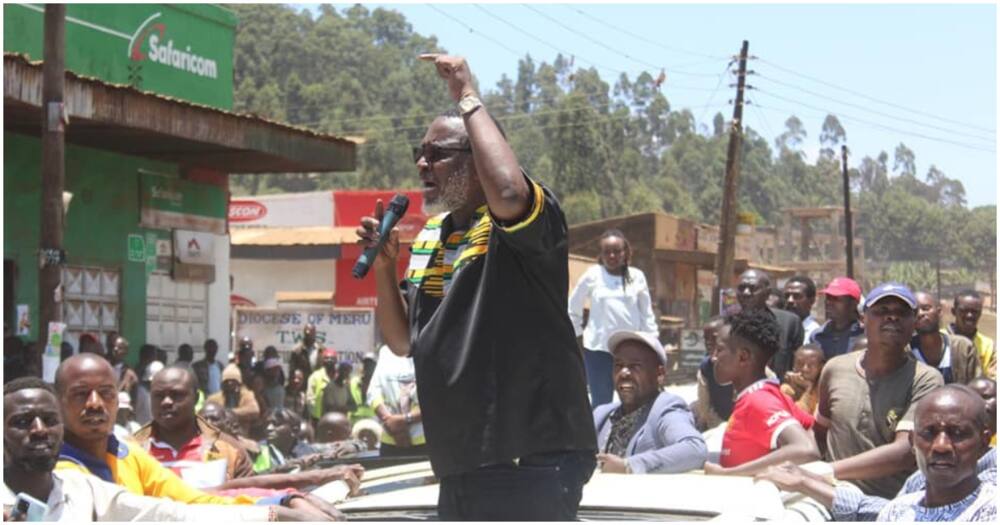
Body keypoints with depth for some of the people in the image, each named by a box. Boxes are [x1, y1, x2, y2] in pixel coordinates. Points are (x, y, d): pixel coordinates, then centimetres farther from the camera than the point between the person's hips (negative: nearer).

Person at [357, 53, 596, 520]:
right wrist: (384, 266, 2)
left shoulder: (527, 219, -9)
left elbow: (508, 192, -35)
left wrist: (468, 98, -20)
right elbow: (403, 342, 18)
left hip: (532, 462, -8)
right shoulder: (429, 236, 15)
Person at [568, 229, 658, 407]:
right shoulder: (592, 275, -1)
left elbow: (647, 314, 8)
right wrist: (579, 335, 5)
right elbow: (572, 308, 8)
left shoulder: (637, 276, 2)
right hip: (598, 348, -1)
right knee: (601, 405, 3)